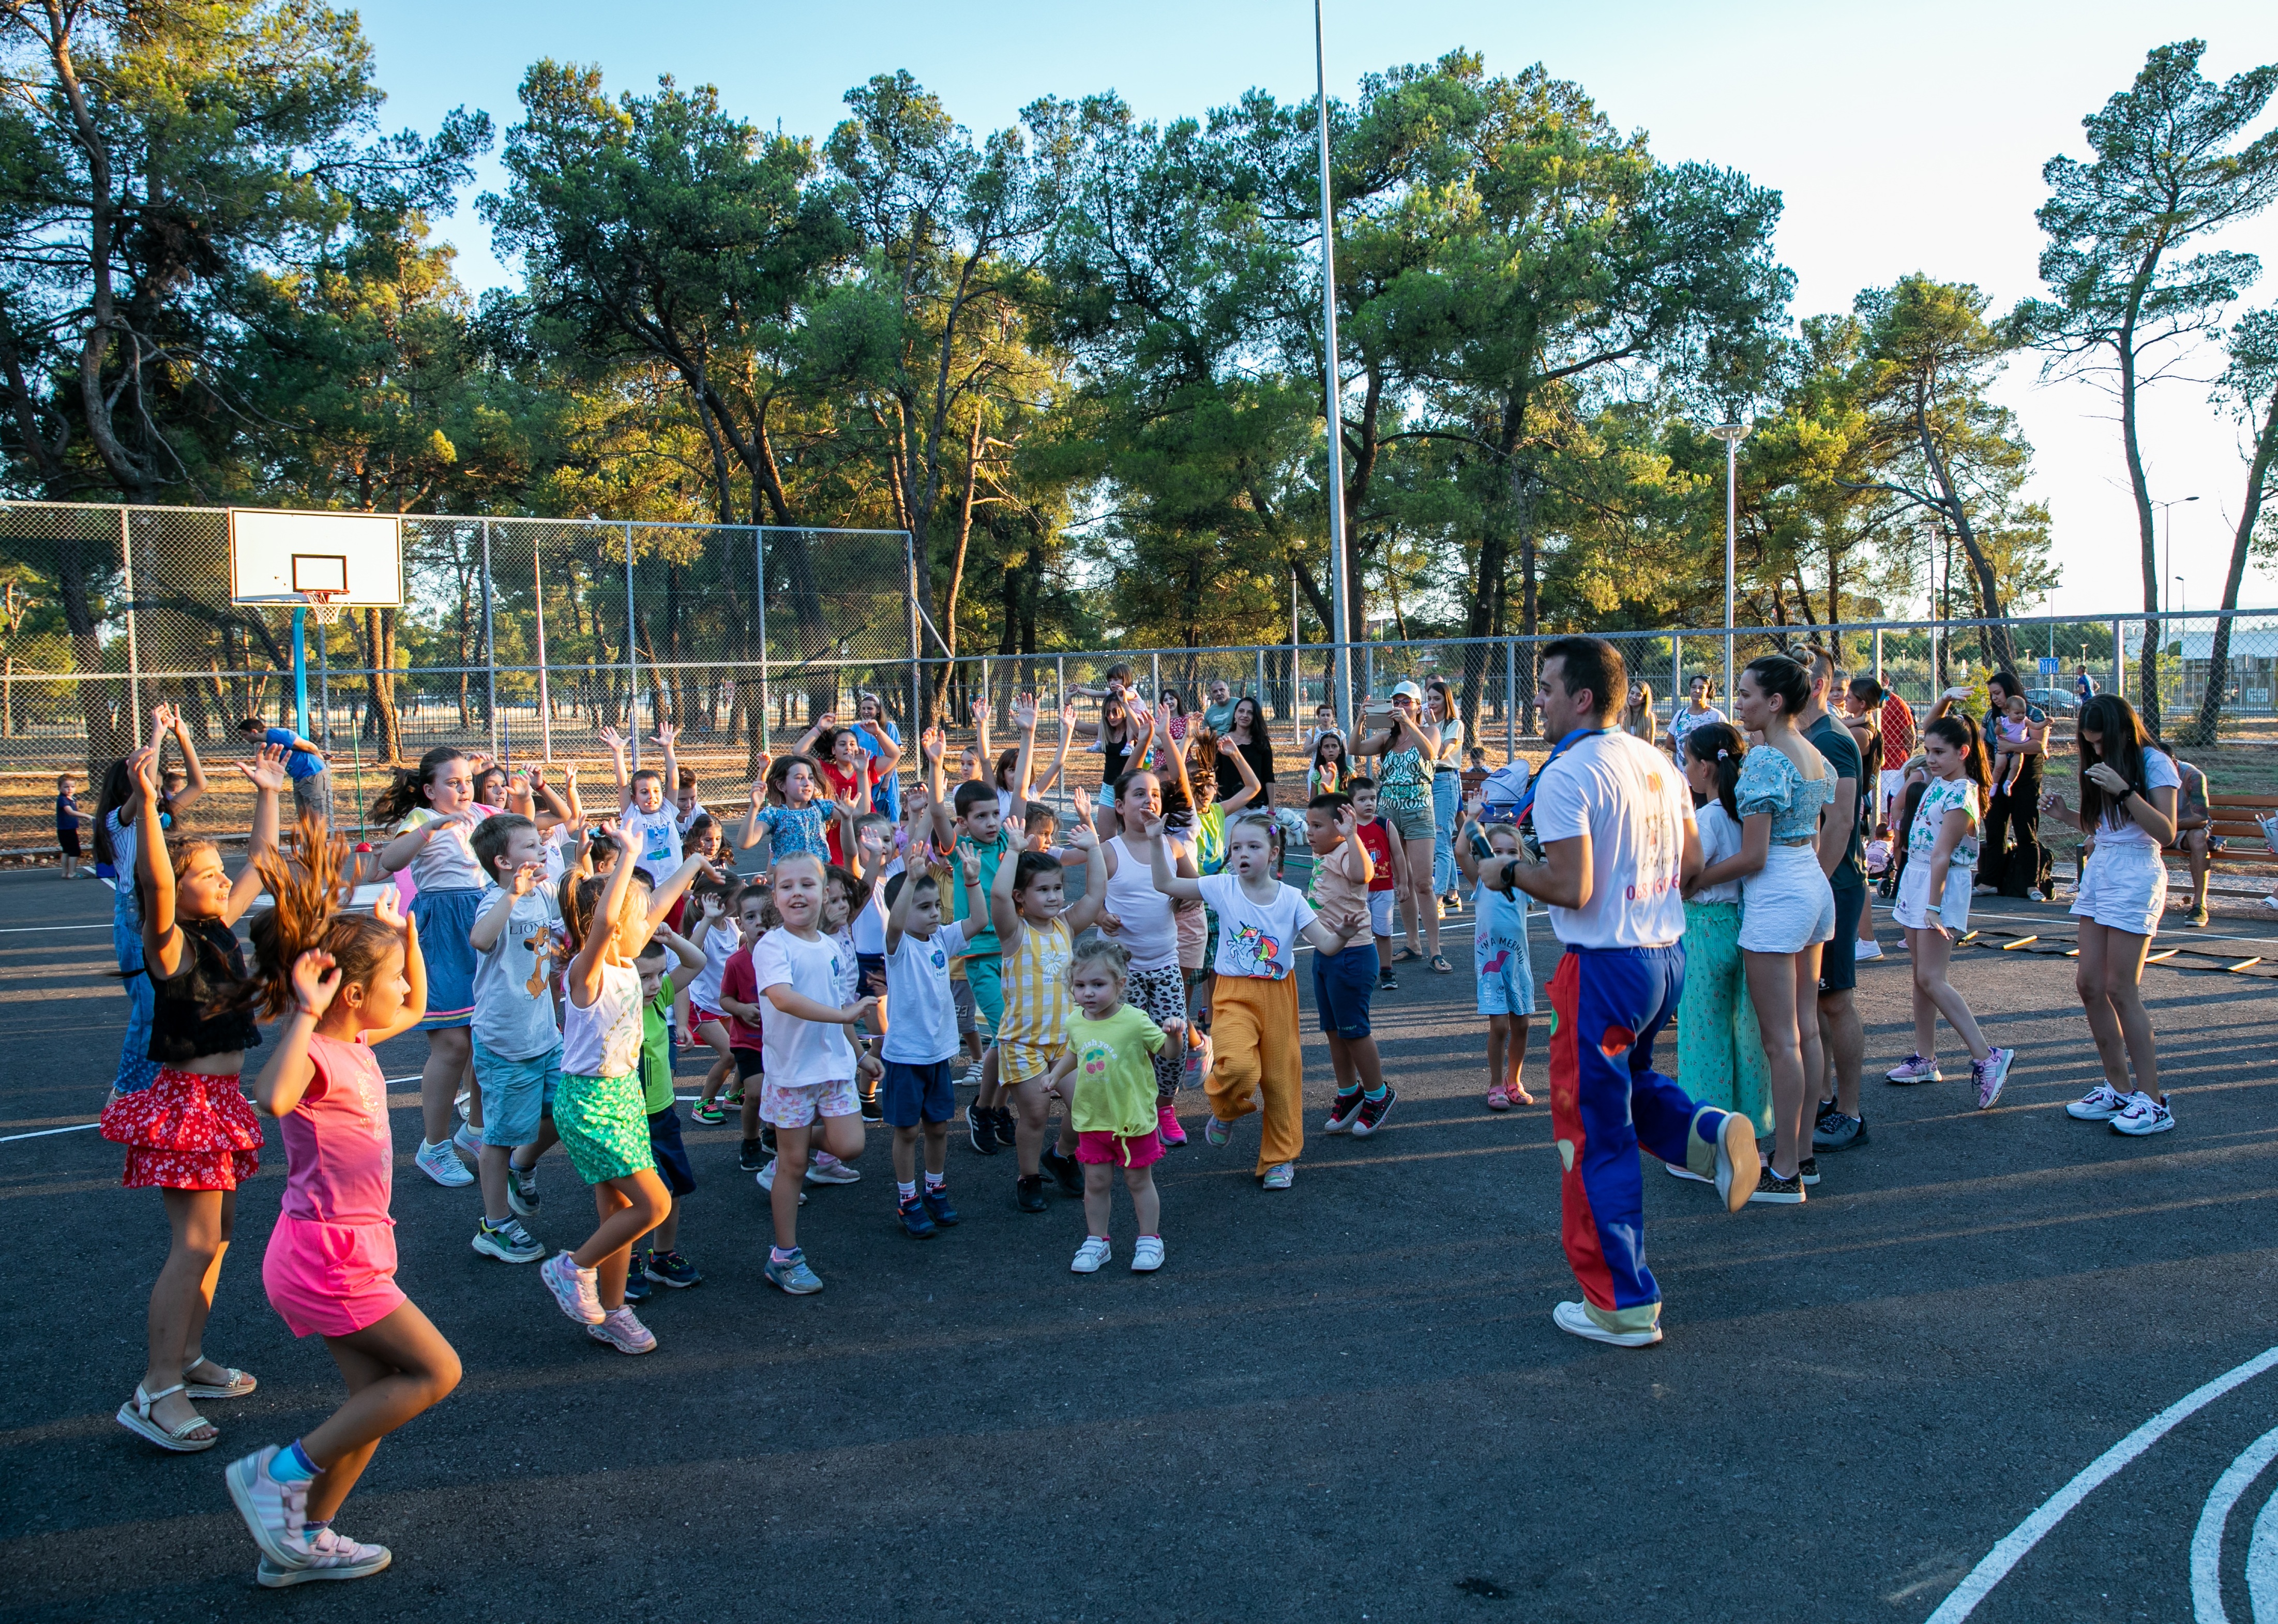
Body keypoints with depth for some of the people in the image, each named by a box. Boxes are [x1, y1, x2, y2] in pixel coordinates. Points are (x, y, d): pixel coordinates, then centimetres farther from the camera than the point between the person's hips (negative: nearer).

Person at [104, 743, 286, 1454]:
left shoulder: (220, 924, 5)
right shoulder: (170, 942, -16)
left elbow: (261, 857, 18)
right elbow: (154, 883, -36)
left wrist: (268, 794, 18)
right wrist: (146, 803, -48)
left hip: (220, 1096, 9)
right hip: (188, 1099, -9)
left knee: (217, 1230, 15)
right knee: (195, 1243, -10)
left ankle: (188, 1358, 26)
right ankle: (156, 1392, -5)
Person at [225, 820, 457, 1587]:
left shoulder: (355, 1042, 7)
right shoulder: (314, 1054, -21)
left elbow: (415, 1007, 27)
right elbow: (272, 1097, -45)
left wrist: (403, 931, 15)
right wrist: (306, 1013, -44)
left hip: (347, 1250, 9)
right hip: (327, 1255, -9)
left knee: (377, 1398, 14)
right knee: (436, 1371, -5)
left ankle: (301, 1540, 26)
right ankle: (281, 1471, 3)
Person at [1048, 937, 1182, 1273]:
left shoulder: (1135, 1021, -18)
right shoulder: (1075, 1022, -3)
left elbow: (1166, 1050, -12)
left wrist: (1173, 1033, -31)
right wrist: (1056, 1074, 7)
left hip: (1133, 1119, -4)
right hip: (1092, 1119, 4)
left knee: (1138, 1181, 11)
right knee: (1095, 1183, 12)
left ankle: (1150, 1240, 26)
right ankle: (1097, 1241, 27)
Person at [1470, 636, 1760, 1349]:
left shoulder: (1565, 777, -16)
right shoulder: (1657, 762, 8)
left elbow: (1571, 889, -23)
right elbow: (1691, 864, 13)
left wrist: (1508, 872, -6)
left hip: (1605, 967, -8)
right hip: (1667, 953, 8)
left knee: (1596, 1132, 3)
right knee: (1628, 1080, 30)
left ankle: (1623, 1306, 11)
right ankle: (1707, 1131, 2)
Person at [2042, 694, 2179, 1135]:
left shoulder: (2154, 763, -8)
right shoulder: (2103, 767, 15)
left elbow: (2165, 832, -16)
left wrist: (2125, 791, -25)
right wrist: (2066, 815, 2)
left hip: (2136, 876, -8)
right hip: (2098, 871, 8)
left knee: (2120, 989, -9)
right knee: (2089, 983, 4)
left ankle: (2152, 1100, -1)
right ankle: (2118, 1088, 14)